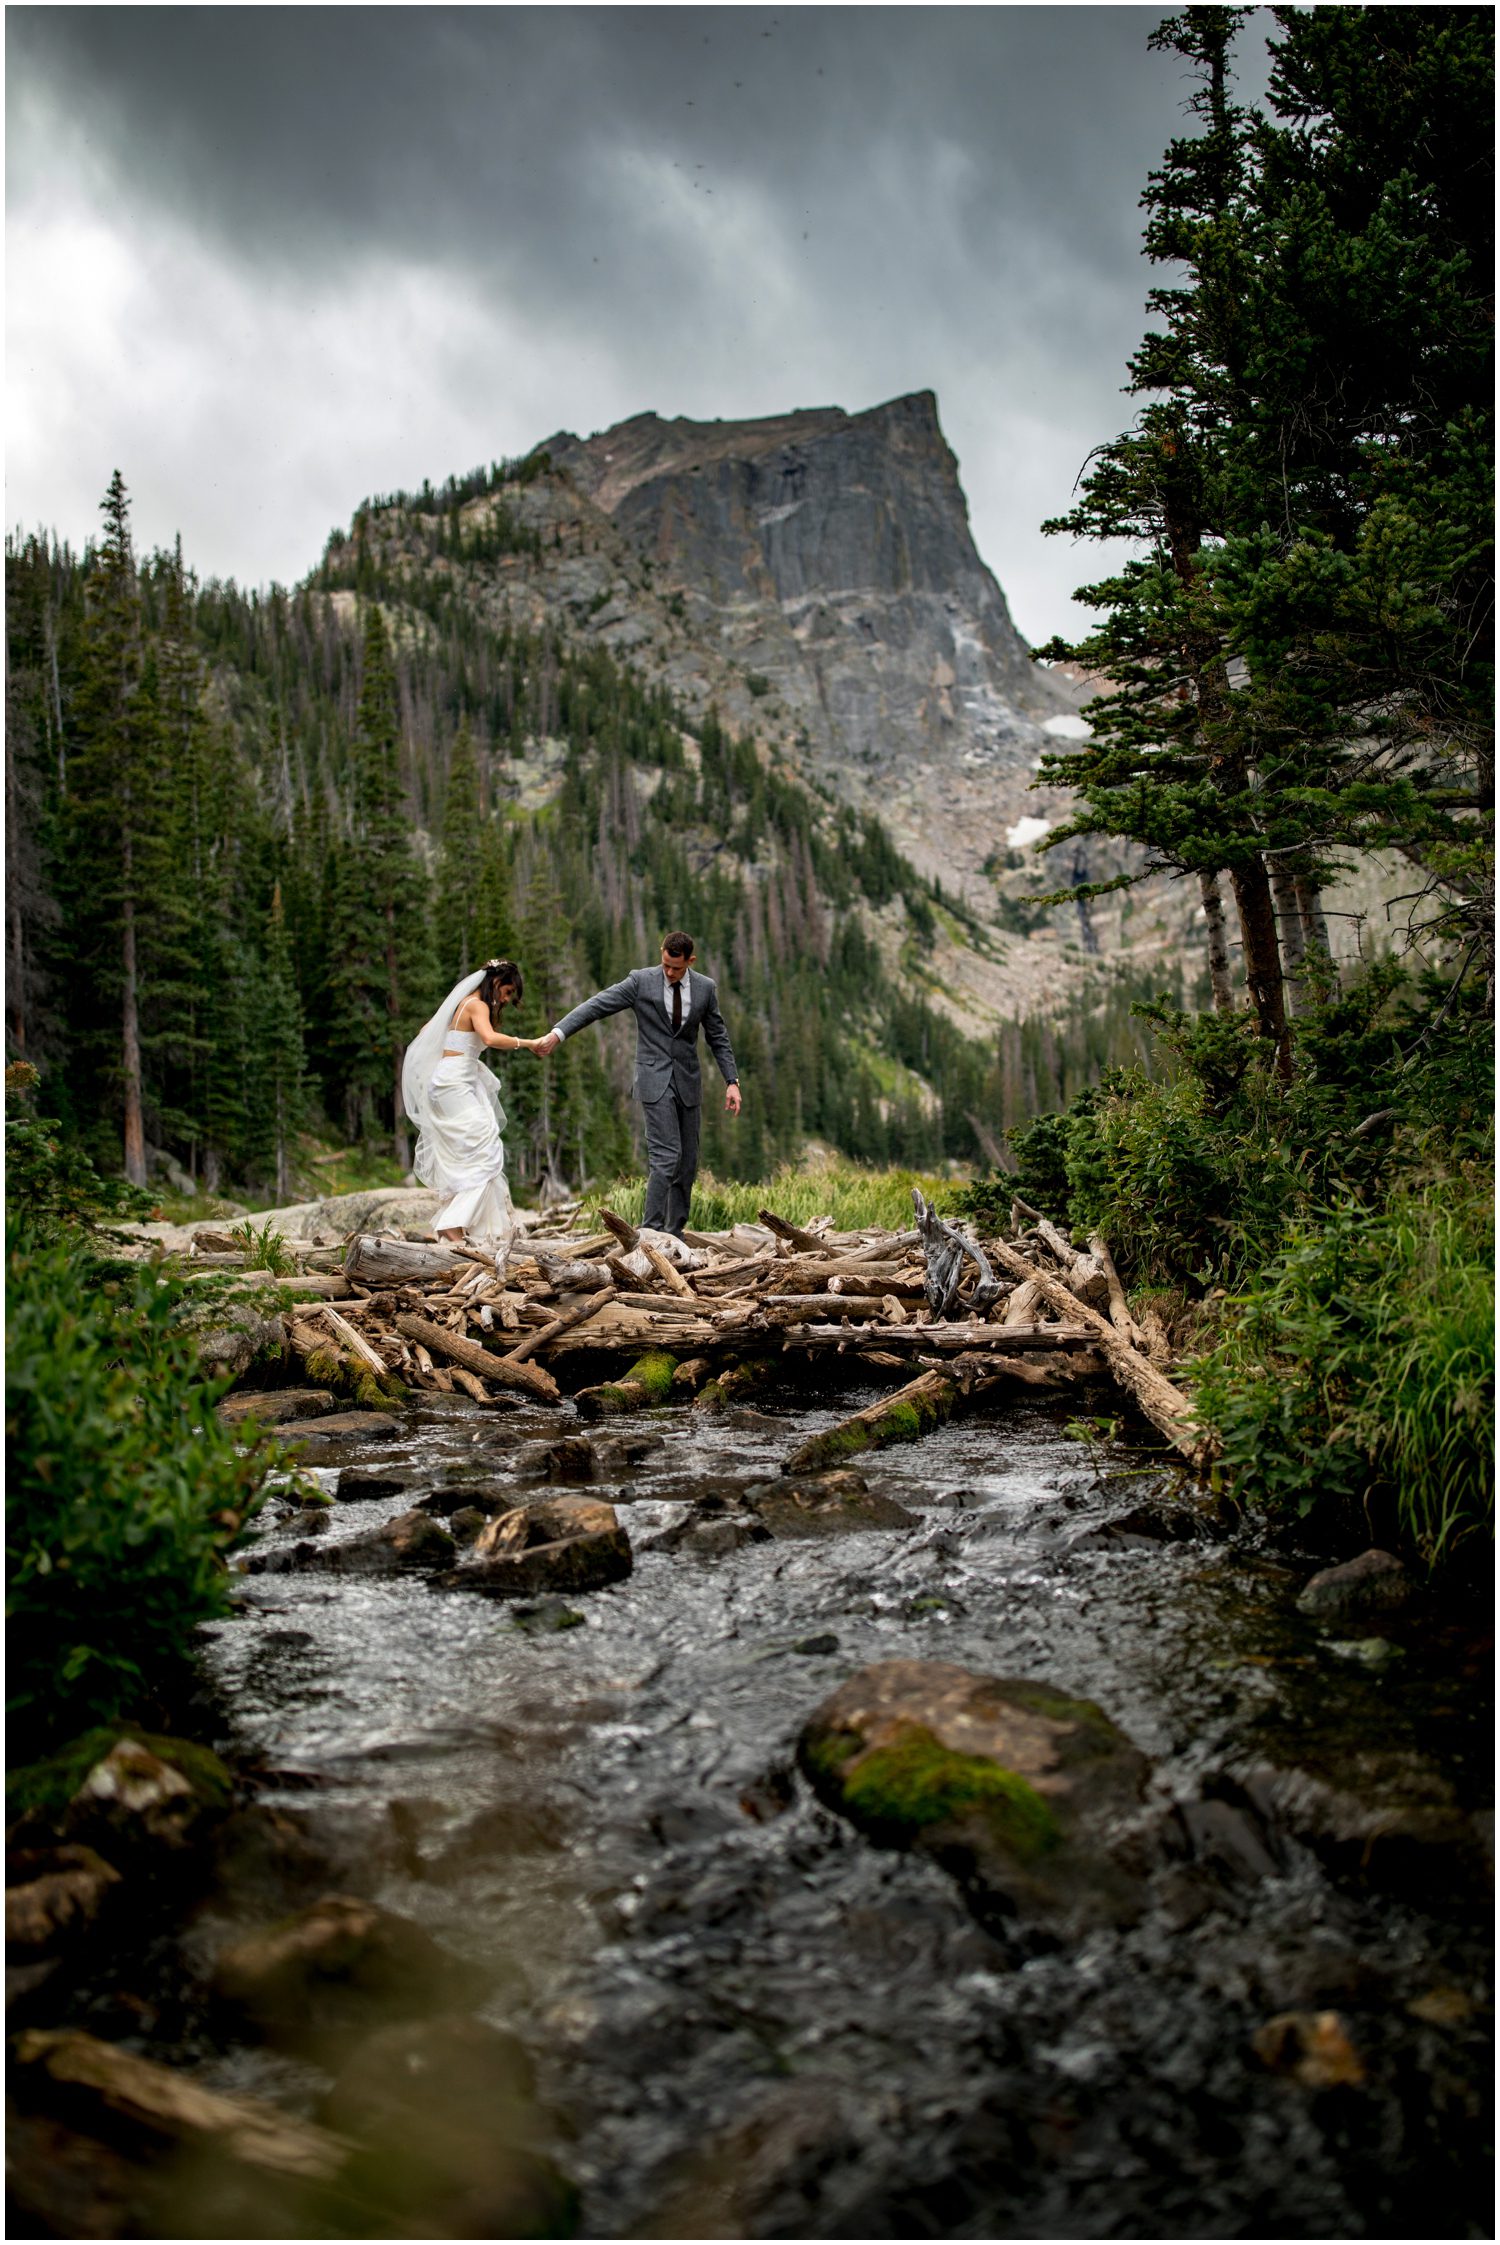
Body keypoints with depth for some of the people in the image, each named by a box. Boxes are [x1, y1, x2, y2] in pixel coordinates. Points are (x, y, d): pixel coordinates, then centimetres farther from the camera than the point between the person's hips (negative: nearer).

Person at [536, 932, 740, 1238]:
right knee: (666, 1155, -16)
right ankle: (651, 1230, -14)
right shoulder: (641, 981, -7)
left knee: (687, 1161, 7)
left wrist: (732, 1081, 3)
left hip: (688, 1082, 4)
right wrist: (558, 1033, -23)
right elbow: (597, 1005, -12)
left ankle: (674, 1233, 17)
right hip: (655, 1080, -4)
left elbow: (718, 1038, 9)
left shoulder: (705, 988, 2)